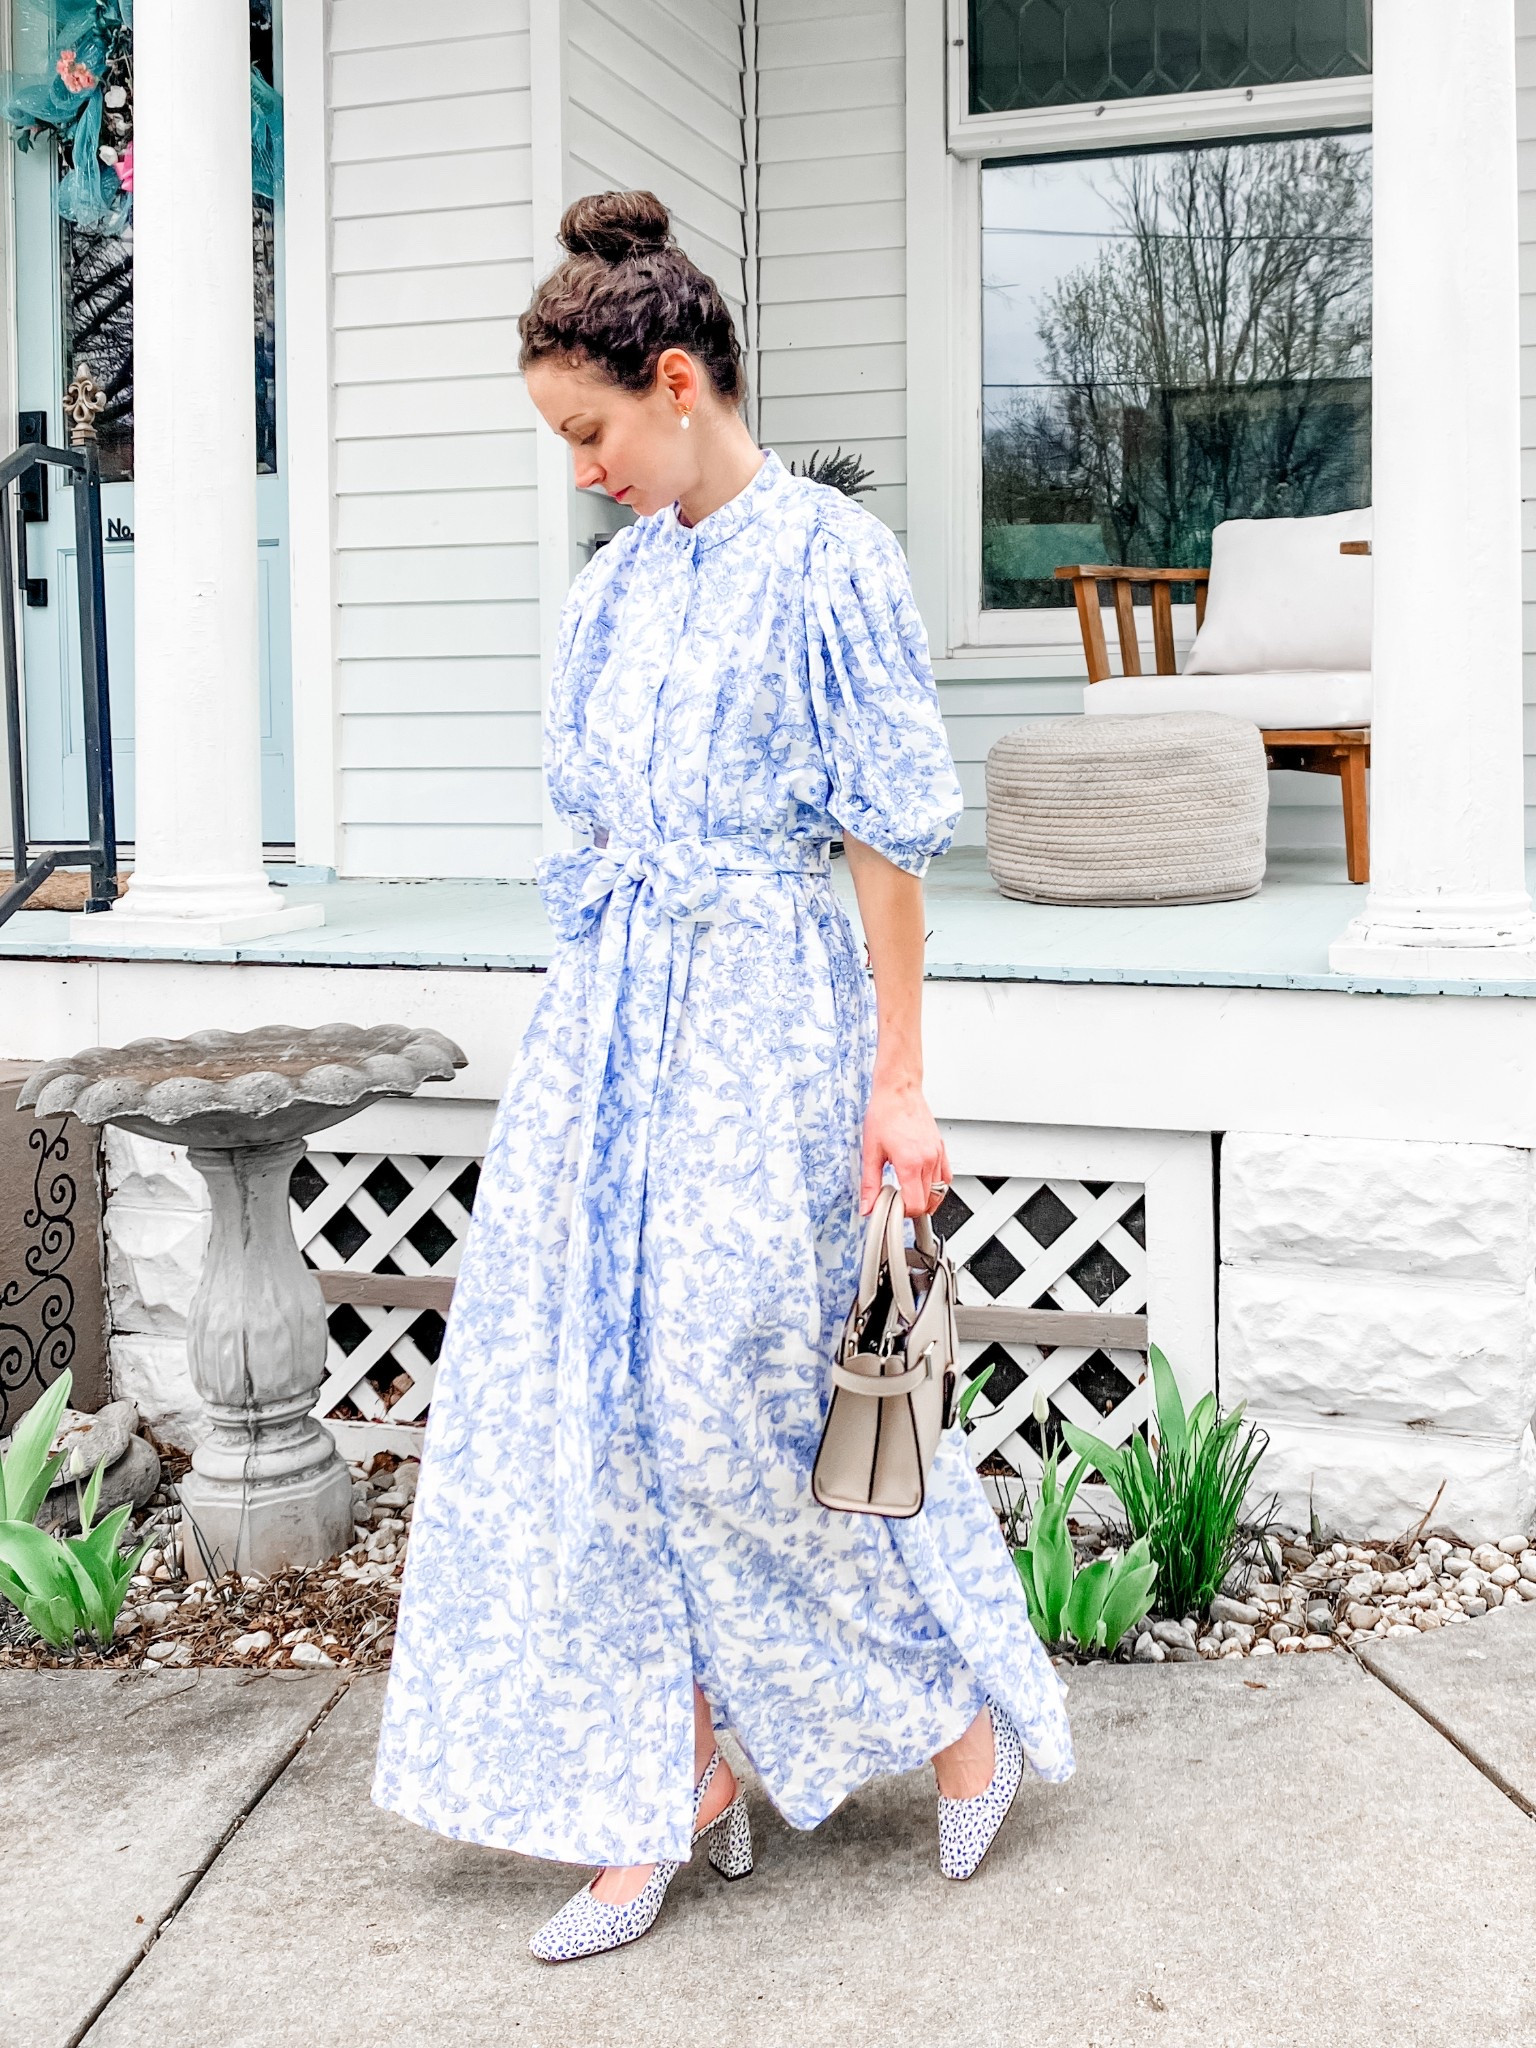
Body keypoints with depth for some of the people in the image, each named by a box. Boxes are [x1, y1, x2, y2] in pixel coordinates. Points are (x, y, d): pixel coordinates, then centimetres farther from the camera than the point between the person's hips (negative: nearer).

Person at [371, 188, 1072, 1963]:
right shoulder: (613, 587, 12)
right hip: (609, 1009, 7)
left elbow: (888, 834, -9)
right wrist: (596, 1010, 17)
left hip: (763, 1004, -7)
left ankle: (962, 1704, 21)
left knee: (733, 1396, -4)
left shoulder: (828, 558, -7)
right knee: (588, 1389, 4)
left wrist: (897, 1081, -11)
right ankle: (673, 1792, 17)